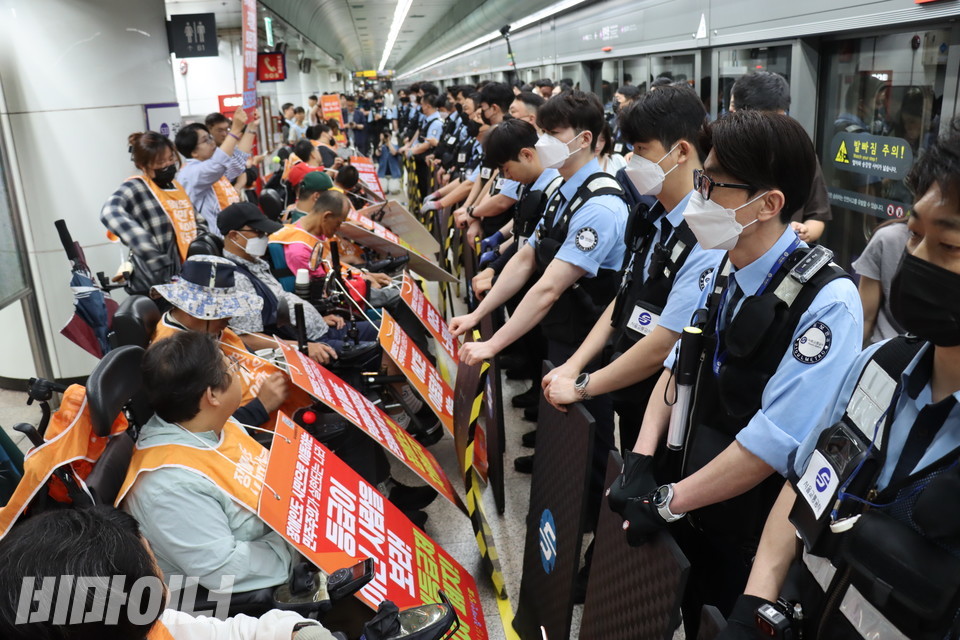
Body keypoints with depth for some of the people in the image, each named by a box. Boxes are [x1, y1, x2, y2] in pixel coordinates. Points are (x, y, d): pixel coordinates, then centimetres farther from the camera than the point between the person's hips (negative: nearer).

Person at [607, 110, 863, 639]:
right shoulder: (722, 271, -2)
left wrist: (668, 501, -21)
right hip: (692, 513, 6)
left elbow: (775, 442, -27)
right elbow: (678, 364, 5)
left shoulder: (827, 303, -24)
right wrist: (641, 461, -5)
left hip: (753, 537, -6)